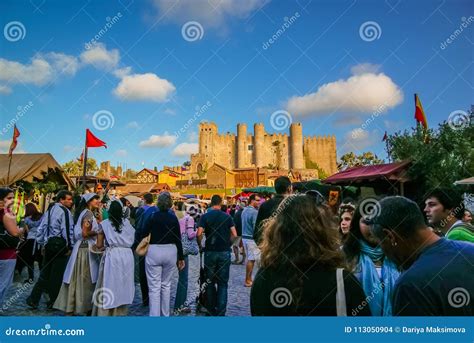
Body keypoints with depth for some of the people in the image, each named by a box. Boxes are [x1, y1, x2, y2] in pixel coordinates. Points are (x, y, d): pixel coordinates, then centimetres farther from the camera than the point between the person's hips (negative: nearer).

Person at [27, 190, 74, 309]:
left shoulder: (50, 210, 13)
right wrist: (69, 247, -8)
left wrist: (42, 244, 16)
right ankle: (53, 302, 12)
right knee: (57, 274, 3)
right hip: (59, 244, -7)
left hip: (48, 244, 7)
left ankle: (33, 299, 16)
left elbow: (41, 228, 12)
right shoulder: (65, 211, -11)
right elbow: (68, 230, -15)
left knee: (45, 272, 16)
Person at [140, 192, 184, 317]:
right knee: (166, 285, 17)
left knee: (154, 287, 2)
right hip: (170, 252, 3)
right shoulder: (173, 218, 0)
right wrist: (181, 257, 9)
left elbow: (143, 235, -5)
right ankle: (165, 314, 27)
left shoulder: (153, 216, -7)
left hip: (154, 252, -3)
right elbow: (178, 239, 2)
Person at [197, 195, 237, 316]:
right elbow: (234, 235, -4)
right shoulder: (227, 217, 0)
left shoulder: (205, 216, -4)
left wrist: (200, 245, 3)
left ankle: (211, 310, 23)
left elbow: (199, 234, -14)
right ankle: (221, 311, 8)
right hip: (225, 252, 0)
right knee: (223, 283, 8)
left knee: (210, 282, 15)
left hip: (210, 252, 0)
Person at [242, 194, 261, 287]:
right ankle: (247, 281, 6)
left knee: (250, 258, 16)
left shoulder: (244, 210, 10)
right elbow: (256, 227, -20)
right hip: (252, 238, -9)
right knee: (251, 259, 0)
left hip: (244, 236, 9)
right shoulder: (254, 212, -17)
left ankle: (249, 279, 22)